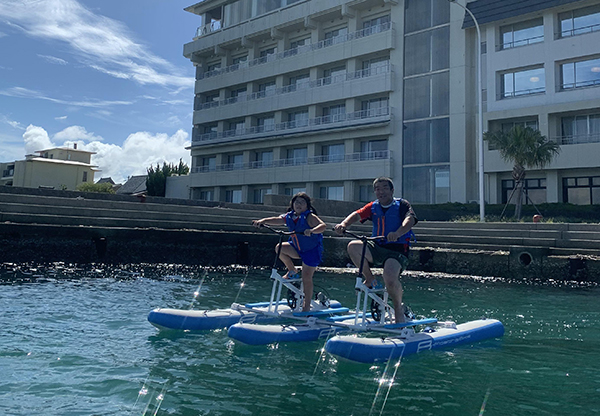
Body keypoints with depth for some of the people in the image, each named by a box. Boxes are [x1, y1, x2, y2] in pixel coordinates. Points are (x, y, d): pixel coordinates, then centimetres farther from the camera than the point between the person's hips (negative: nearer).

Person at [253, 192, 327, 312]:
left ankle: (306, 306, 8)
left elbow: (323, 226, -32)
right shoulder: (289, 217, -1)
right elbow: (276, 220, -3)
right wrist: (262, 221, -20)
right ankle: (292, 271, 6)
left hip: (311, 251, -6)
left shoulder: (310, 217, -19)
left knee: (306, 277, -8)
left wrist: (312, 231, -52)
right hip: (296, 248, 6)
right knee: (279, 248, -16)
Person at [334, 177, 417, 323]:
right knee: (353, 246, -23)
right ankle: (370, 279, 0)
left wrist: (398, 233, -41)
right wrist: (344, 224, -27)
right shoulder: (373, 207, 12)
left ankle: (398, 307, 2)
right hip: (376, 247, 5)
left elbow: (410, 220, -19)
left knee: (390, 279, -30)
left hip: (397, 249, -4)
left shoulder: (402, 205, 0)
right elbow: (357, 214, -4)